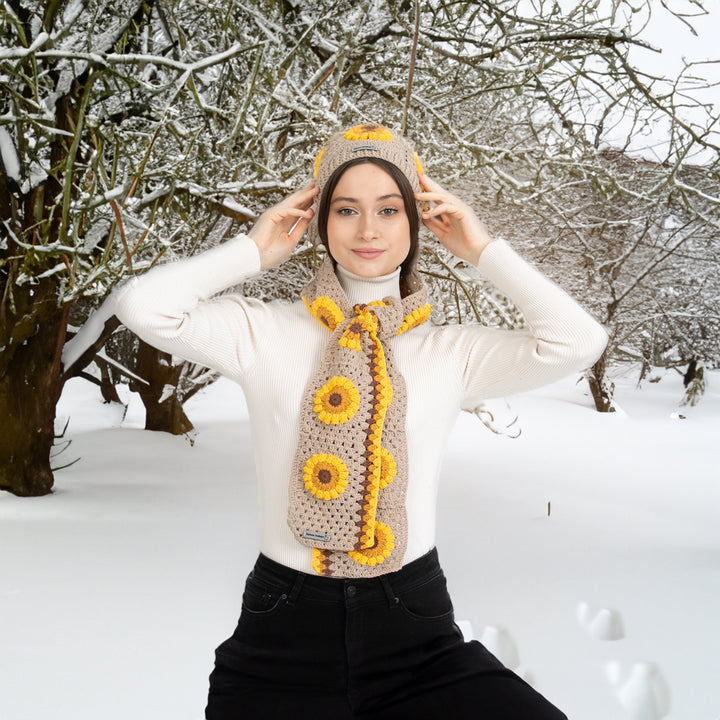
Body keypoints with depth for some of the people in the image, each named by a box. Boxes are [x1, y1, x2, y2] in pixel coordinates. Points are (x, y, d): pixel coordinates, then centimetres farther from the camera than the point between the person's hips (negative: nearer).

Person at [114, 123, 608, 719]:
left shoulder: (451, 353, 6)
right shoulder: (264, 333, 4)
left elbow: (578, 340, -6)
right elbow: (144, 307, -9)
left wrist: (482, 250, 1)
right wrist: (255, 250, 0)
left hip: (415, 633, 1)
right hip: (283, 633, 0)